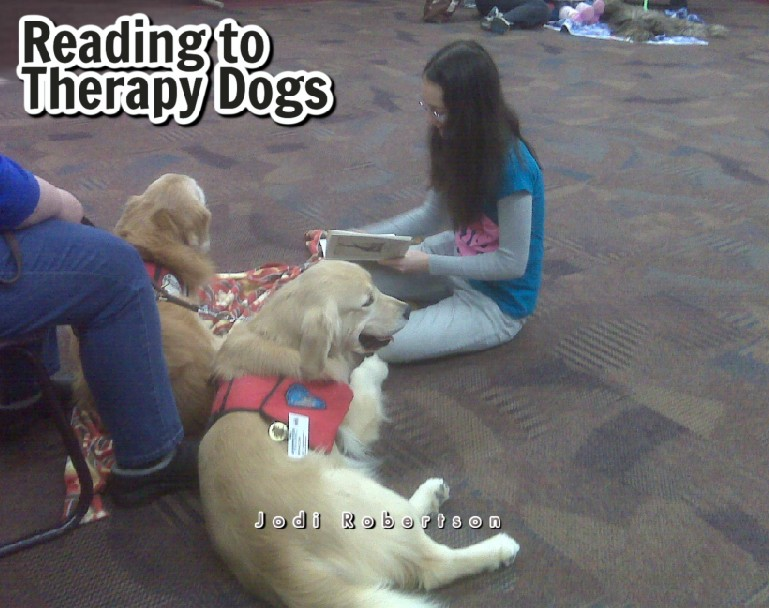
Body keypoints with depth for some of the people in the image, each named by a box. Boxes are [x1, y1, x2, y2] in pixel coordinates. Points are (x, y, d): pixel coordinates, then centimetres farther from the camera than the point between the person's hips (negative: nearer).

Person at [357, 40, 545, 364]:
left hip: (498, 301, -7)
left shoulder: (511, 165, -29)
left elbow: (513, 262, -24)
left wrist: (429, 264, -24)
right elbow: (432, 214, 4)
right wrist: (365, 237, -7)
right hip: (460, 261, 8)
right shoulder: (458, 142, -6)